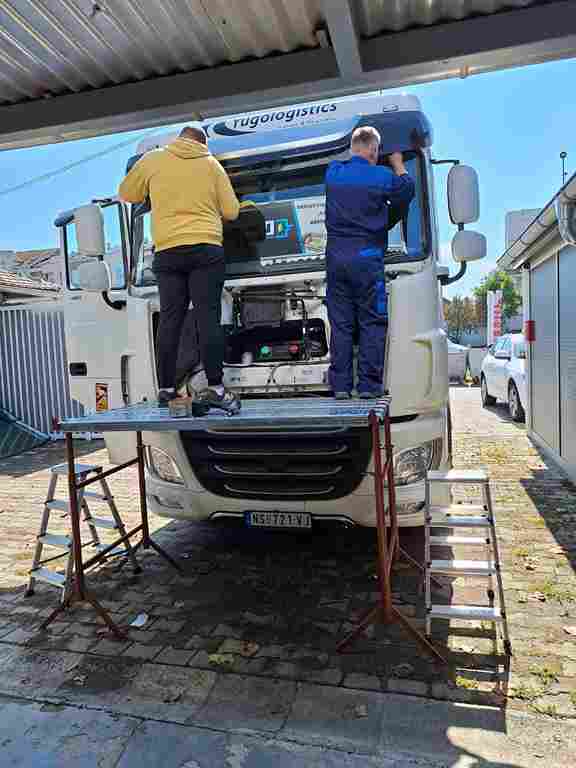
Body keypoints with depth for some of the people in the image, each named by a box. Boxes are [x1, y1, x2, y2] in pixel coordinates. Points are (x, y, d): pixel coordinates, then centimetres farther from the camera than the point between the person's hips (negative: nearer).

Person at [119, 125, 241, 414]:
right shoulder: (211, 164, 11)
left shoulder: (152, 160, 11)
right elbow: (231, 211, 11)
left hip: (167, 251, 1)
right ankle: (215, 388, -10)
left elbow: (127, 194, 21)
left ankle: (166, 389, 6)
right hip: (206, 249, -1)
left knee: (170, 319, 3)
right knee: (208, 317, -6)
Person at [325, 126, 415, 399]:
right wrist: (398, 164, 32)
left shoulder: (332, 172, 8)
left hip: (335, 256, 4)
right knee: (372, 324, 2)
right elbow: (407, 189, 16)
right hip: (367, 257, -4)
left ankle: (340, 386, 5)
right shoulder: (382, 176, -3)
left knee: (340, 324, 6)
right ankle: (369, 385, 1)